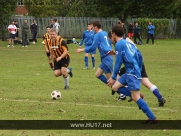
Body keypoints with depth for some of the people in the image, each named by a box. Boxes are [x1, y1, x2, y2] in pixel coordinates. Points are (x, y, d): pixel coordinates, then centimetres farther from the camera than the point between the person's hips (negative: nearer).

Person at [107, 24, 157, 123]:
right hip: (130, 72, 9)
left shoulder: (119, 44, -9)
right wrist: (139, 70, 26)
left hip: (132, 72, -9)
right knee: (115, 87, 12)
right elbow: (139, 55, 19)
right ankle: (138, 97, 7)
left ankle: (152, 118, -11)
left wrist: (113, 77, -6)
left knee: (135, 97, -10)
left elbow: (118, 62, -11)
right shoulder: (127, 42, 17)